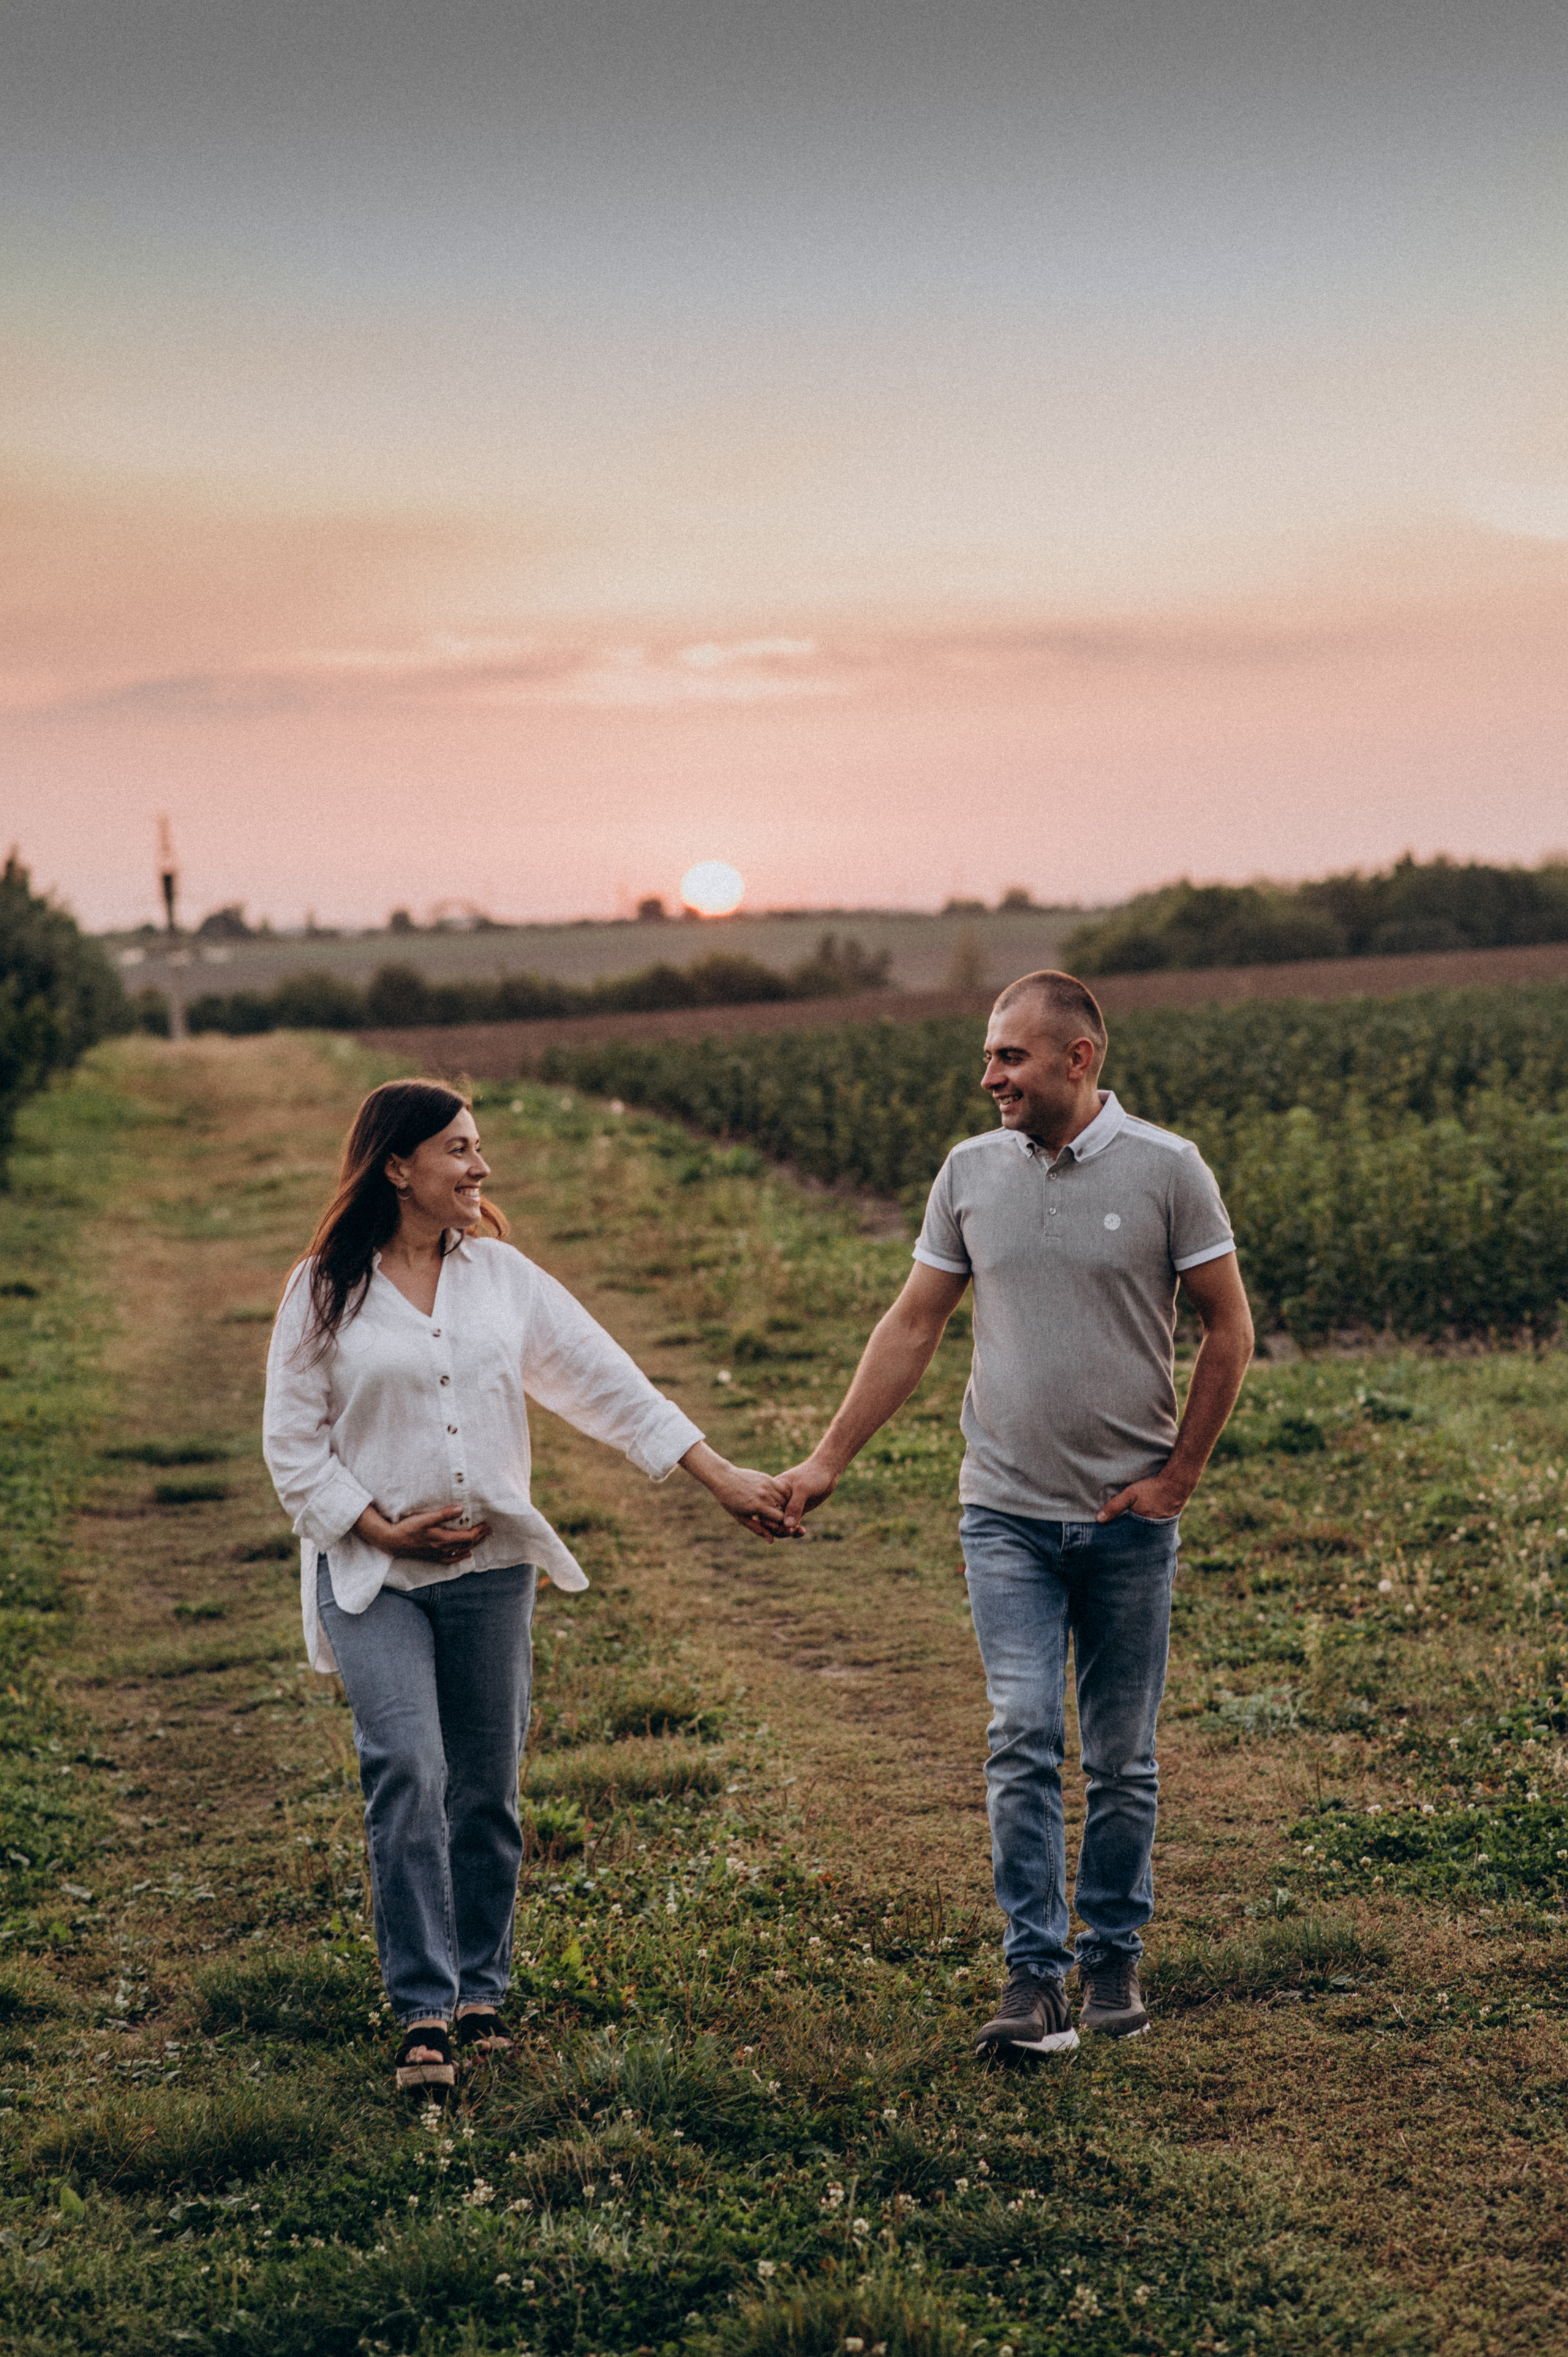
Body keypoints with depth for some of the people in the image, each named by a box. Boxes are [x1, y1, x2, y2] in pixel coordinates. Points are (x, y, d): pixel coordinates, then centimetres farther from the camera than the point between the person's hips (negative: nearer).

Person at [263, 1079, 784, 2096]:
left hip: (492, 1567, 3)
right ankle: (423, 2013, -9)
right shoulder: (325, 1292, -2)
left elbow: (609, 1383, 6)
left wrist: (725, 1478, 2)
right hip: (372, 1571, -3)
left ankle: (481, 1995, 21)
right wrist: (380, 1530, -10)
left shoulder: (503, 1276, 6)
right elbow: (294, 1445, 1)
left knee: (488, 1789, 7)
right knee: (407, 1774, -15)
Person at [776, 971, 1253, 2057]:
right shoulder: (972, 1172, 4)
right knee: (1023, 1741, -9)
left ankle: (1114, 1959, 23)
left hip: (1129, 1520, -1)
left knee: (1123, 1760, 8)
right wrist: (828, 1460, 5)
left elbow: (1230, 1330, 2)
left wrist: (1178, 1475, -1)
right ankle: (1035, 1978, -5)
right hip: (1008, 1515, 1)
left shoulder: (1166, 1170, -4)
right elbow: (912, 1327, 10)